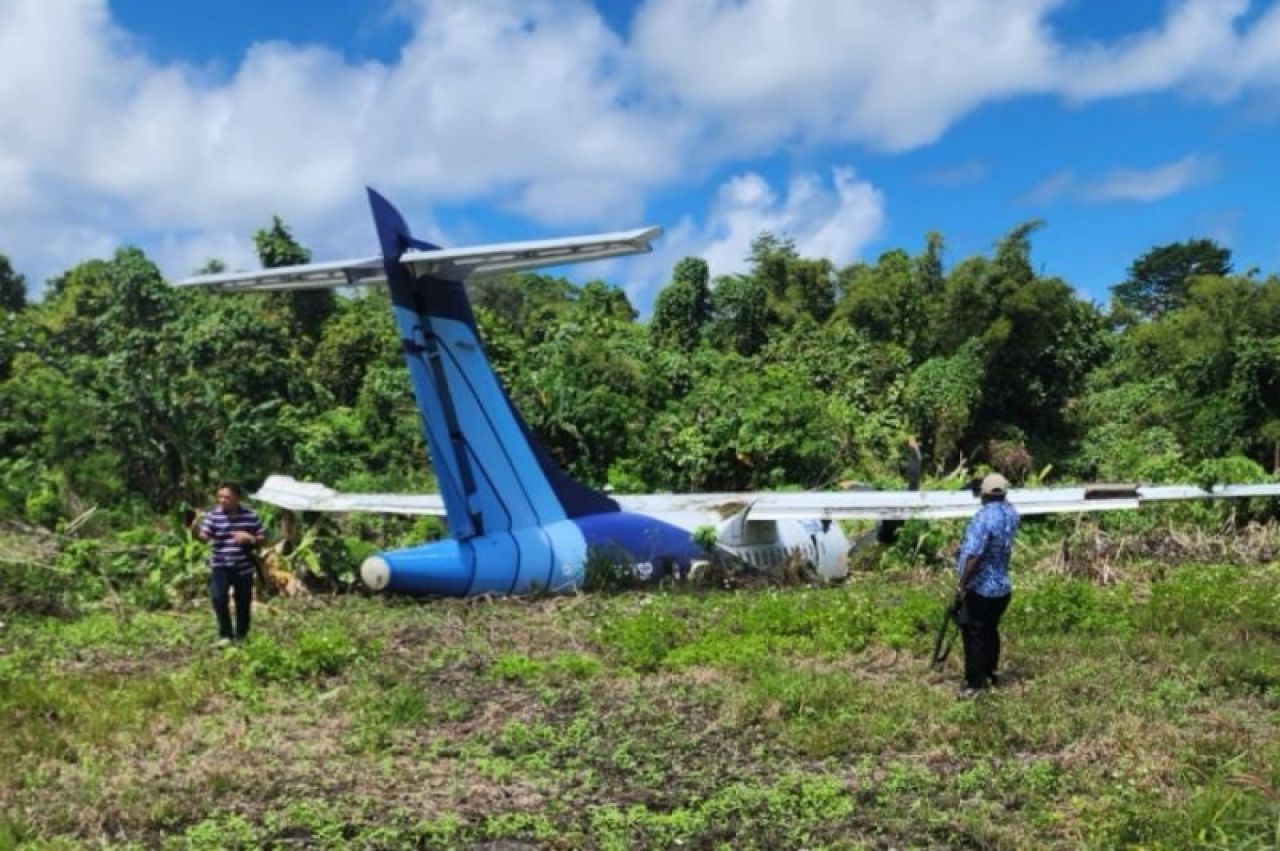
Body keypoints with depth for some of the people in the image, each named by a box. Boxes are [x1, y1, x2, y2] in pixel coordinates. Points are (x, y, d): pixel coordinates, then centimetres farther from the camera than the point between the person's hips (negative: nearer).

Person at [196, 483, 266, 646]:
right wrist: (196, 529, -37)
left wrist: (250, 538, -15)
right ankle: (225, 634, -1)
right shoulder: (213, 516, -4)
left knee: (243, 603, 10)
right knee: (219, 598, -17)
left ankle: (241, 637, 27)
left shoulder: (250, 516, -1)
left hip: (244, 567, 1)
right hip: (221, 566, -1)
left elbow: (263, 537, 4)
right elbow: (204, 536, -16)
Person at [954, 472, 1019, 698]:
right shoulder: (1011, 513, 1)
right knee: (990, 631, 20)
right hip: (1002, 588, 8)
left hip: (981, 589, -8)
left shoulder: (985, 517, -23)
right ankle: (989, 674, 31)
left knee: (974, 635, -1)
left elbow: (974, 555, -29)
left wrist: (961, 584, -20)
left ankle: (974, 683, 3)